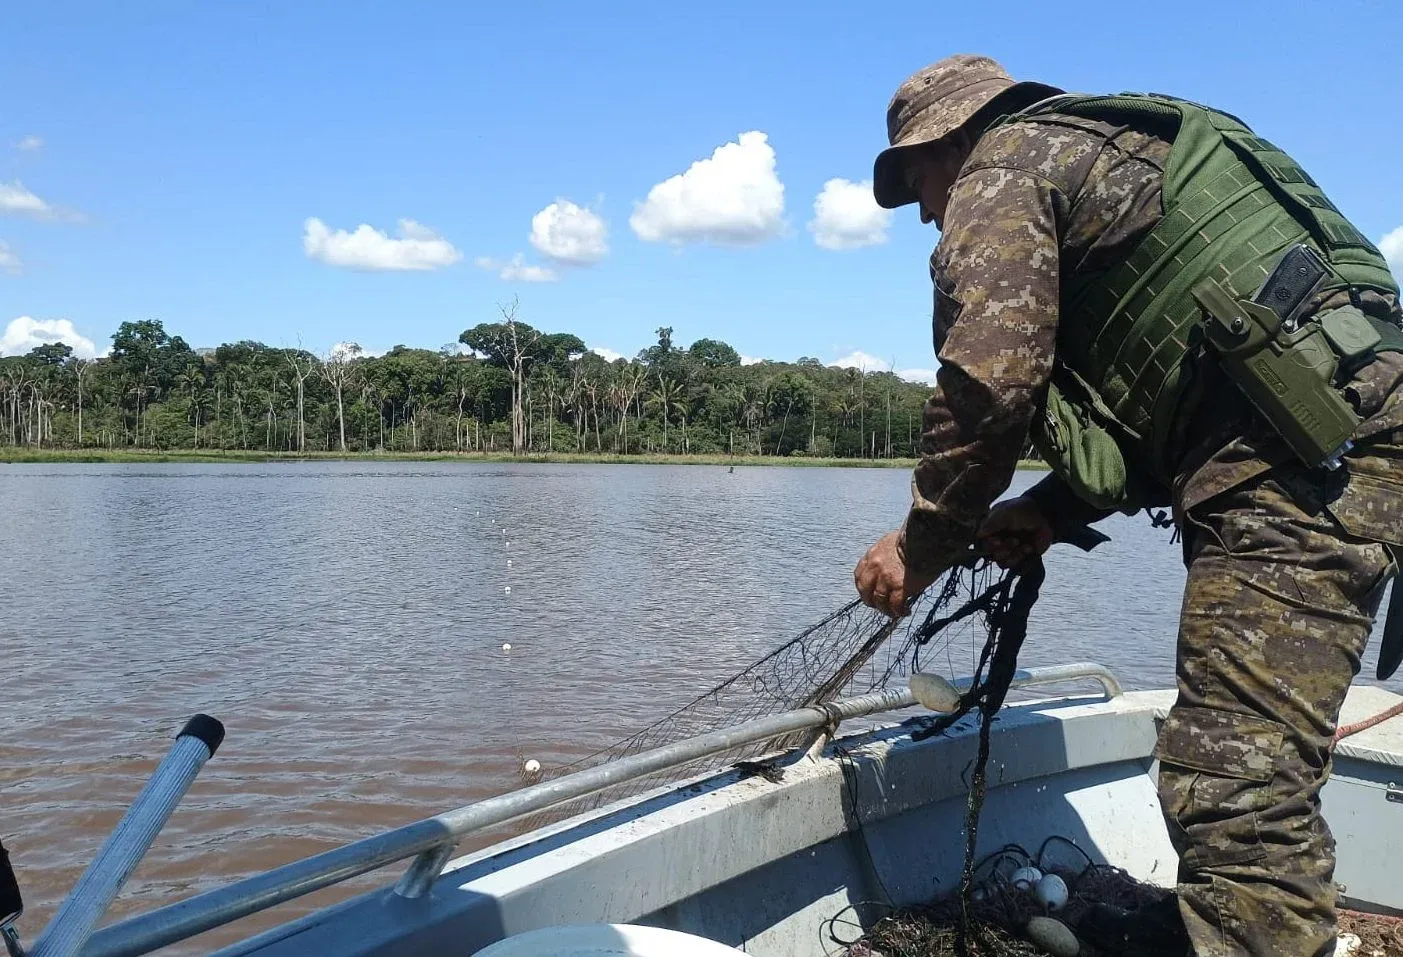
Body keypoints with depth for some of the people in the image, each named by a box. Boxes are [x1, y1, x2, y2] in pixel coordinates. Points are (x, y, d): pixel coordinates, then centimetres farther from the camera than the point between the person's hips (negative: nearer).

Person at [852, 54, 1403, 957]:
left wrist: (921, 549, 0)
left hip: (1309, 449, -10)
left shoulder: (1003, 169, 2)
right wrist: (1053, 508, 16)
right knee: (1240, 760, 20)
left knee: (1236, 779, -12)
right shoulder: (1104, 156, 30)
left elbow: (988, 385, -14)